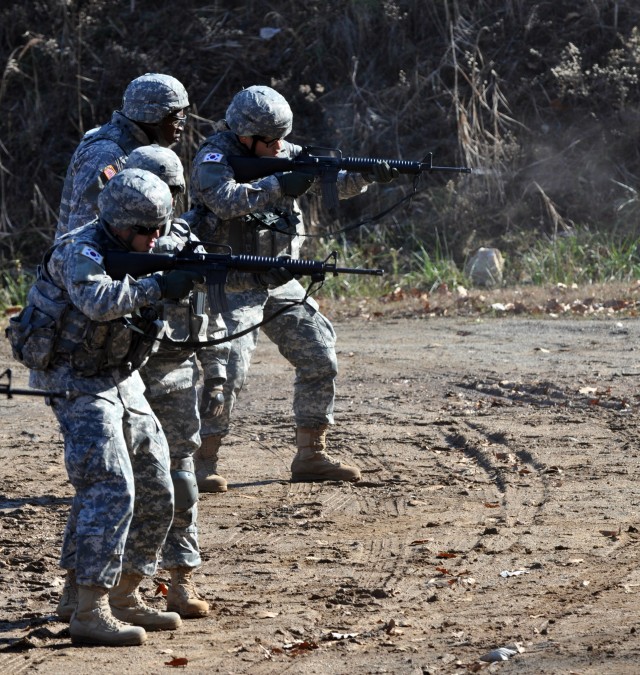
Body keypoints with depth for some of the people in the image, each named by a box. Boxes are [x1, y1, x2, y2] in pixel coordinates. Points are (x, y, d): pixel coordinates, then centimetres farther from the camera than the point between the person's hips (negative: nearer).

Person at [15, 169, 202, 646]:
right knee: (111, 488, -20)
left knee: (156, 494, 10)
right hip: (78, 384, -9)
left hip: (123, 382, 9)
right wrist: (157, 288, -37)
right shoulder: (79, 252, -17)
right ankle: (90, 613, -22)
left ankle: (125, 598, 21)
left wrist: (189, 278, -12)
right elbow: (98, 300, -36)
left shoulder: (137, 254, 8)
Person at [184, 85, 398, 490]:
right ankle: (204, 462, -7)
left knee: (320, 360, 3)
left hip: (280, 286, 7)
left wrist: (369, 176, -14)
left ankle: (311, 455, 12)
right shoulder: (214, 157, -12)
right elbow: (226, 200, -31)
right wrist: (279, 186, -31)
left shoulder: (285, 153, 7)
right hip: (233, 286, -7)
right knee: (227, 369, -17)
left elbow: (334, 183, 4)